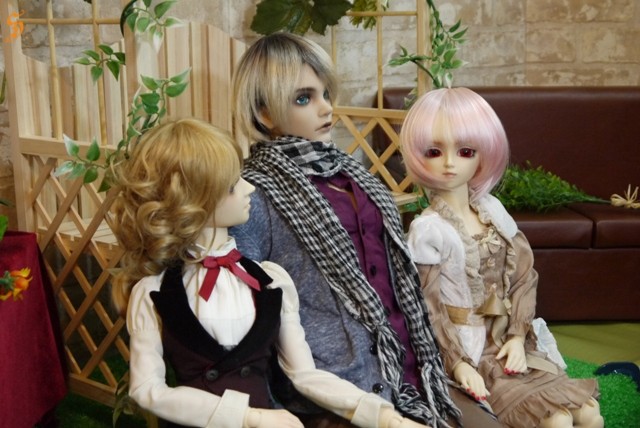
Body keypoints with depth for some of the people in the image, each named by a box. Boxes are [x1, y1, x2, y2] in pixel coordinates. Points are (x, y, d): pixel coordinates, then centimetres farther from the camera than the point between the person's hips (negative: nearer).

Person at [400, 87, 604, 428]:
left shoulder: (492, 211, 2)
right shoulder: (428, 229, -15)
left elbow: (524, 275, 4)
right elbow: (427, 305, -14)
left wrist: (518, 336, -5)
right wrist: (457, 363, -17)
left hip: (508, 341, 6)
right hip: (470, 349, -6)